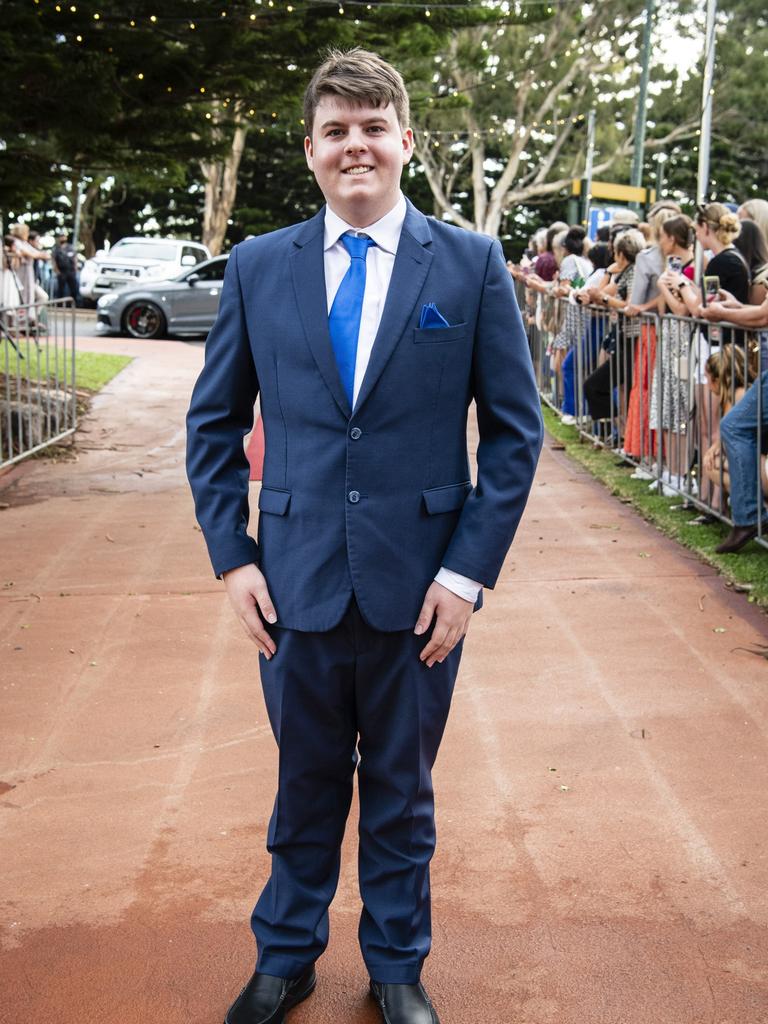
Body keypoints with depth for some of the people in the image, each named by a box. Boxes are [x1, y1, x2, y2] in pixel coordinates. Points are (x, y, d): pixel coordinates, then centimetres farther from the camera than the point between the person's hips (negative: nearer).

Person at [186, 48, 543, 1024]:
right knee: (304, 785, 18)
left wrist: (468, 570, -8)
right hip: (297, 582, 1)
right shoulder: (257, 267, 2)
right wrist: (231, 558, -1)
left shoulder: (472, 264, -3)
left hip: (417, 586, -1)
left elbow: (515, 428, -2)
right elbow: (214, 424, 7)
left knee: (401, 791, 16)